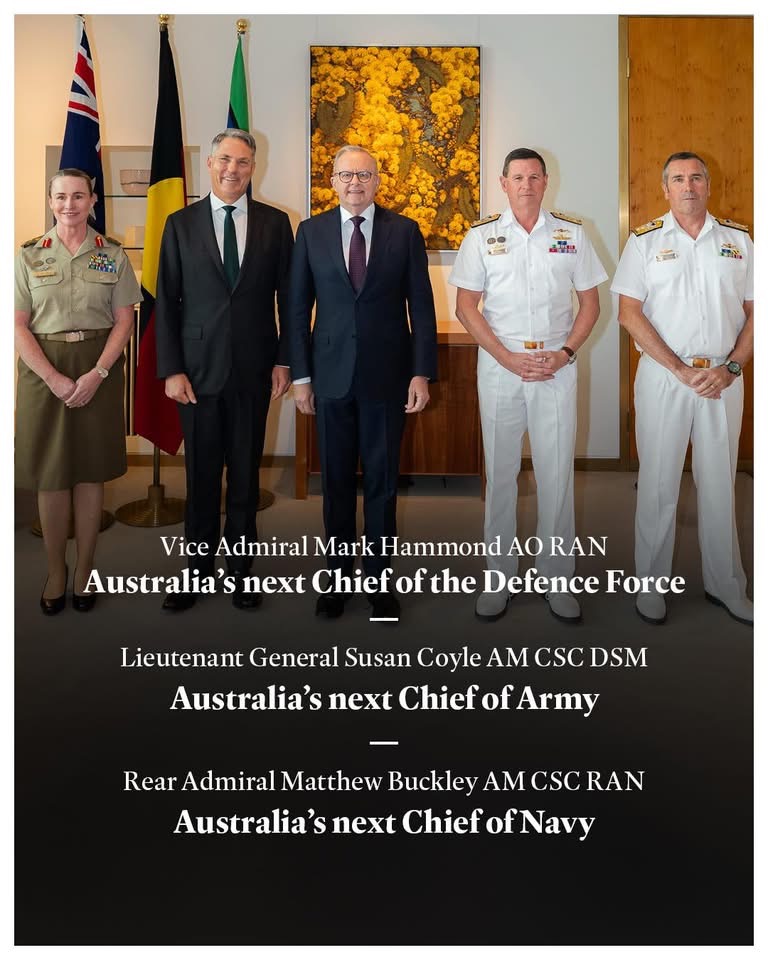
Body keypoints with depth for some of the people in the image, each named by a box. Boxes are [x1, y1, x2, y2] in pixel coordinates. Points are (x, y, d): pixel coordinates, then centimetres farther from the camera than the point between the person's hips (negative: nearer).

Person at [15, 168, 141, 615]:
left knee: (91, 471, 4)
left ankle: (85, 570, 15)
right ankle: (56, 570, 17)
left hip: (99, 368, 0)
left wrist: (97, 374, -13)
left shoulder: (113, 254, 4)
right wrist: (54, 378, -15)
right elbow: (19, 326, -1)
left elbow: (124, 321, 0)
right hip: (44, 370, 0)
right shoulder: (30, 255, 4)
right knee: (51, 474, 4)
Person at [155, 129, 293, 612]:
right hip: (198, 368, 0)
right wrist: (172, 369, -5)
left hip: (254, 369, 0)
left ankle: (241, 569, 21)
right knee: (201, 476, 6)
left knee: (246, 473, 8)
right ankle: (199, 568, 20)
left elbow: (287, 297, 5)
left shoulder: (275, 223, 5)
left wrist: (284, 360, -1)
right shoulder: (181, 224, 5)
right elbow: (167, 301, 2)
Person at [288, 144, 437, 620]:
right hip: (331, 375, 1)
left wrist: (422, 373, -6)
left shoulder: (405, 231, 2)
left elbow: (421, 306, 1)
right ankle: (339, 576, 23)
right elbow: (299, 308, 5)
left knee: (382, 482, 6)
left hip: (387, 375, -1)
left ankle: (379, 580, 19)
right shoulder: (311, 231, 5)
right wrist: (300, 375, 1)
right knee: (336, 481, 9)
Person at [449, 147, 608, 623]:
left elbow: (590, 302, 7)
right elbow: (466, 305, 1)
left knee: (557, 473, 2)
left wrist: (565, 353, -7)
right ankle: (500, 575, 17)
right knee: (500, 471, 6)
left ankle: (557, 576, 14)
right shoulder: (482, 235, 4)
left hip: (556, 366, 0)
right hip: (499, 366, 0)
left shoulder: (572, 232, 6)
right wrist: (507, 357, -9)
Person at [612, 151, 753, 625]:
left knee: (720, 484, 9)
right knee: (658, 483, 3)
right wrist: (681, 370, -11)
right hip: (663, 375, -2)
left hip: (724, 378, 2)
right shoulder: (645, 240, 2)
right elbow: (629, 313, -6)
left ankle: (726, 586, 22)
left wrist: (730, 368, -7)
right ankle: (652, 584, 16)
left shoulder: (739, 239, 9)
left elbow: (754, 311, 8)